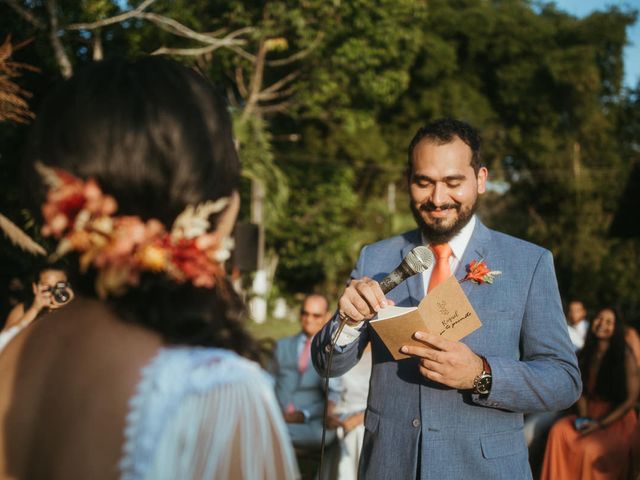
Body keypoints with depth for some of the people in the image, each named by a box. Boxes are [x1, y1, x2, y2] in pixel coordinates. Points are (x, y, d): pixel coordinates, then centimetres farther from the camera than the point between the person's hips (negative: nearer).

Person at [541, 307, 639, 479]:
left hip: (617, 421, -5)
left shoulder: (625, 356, -9)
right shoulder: (586, 354, 7)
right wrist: (583, 417, -5)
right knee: (558, 430, -23)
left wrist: (601, 424, -14)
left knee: (590, 449, -31)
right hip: (591, 416, 5)